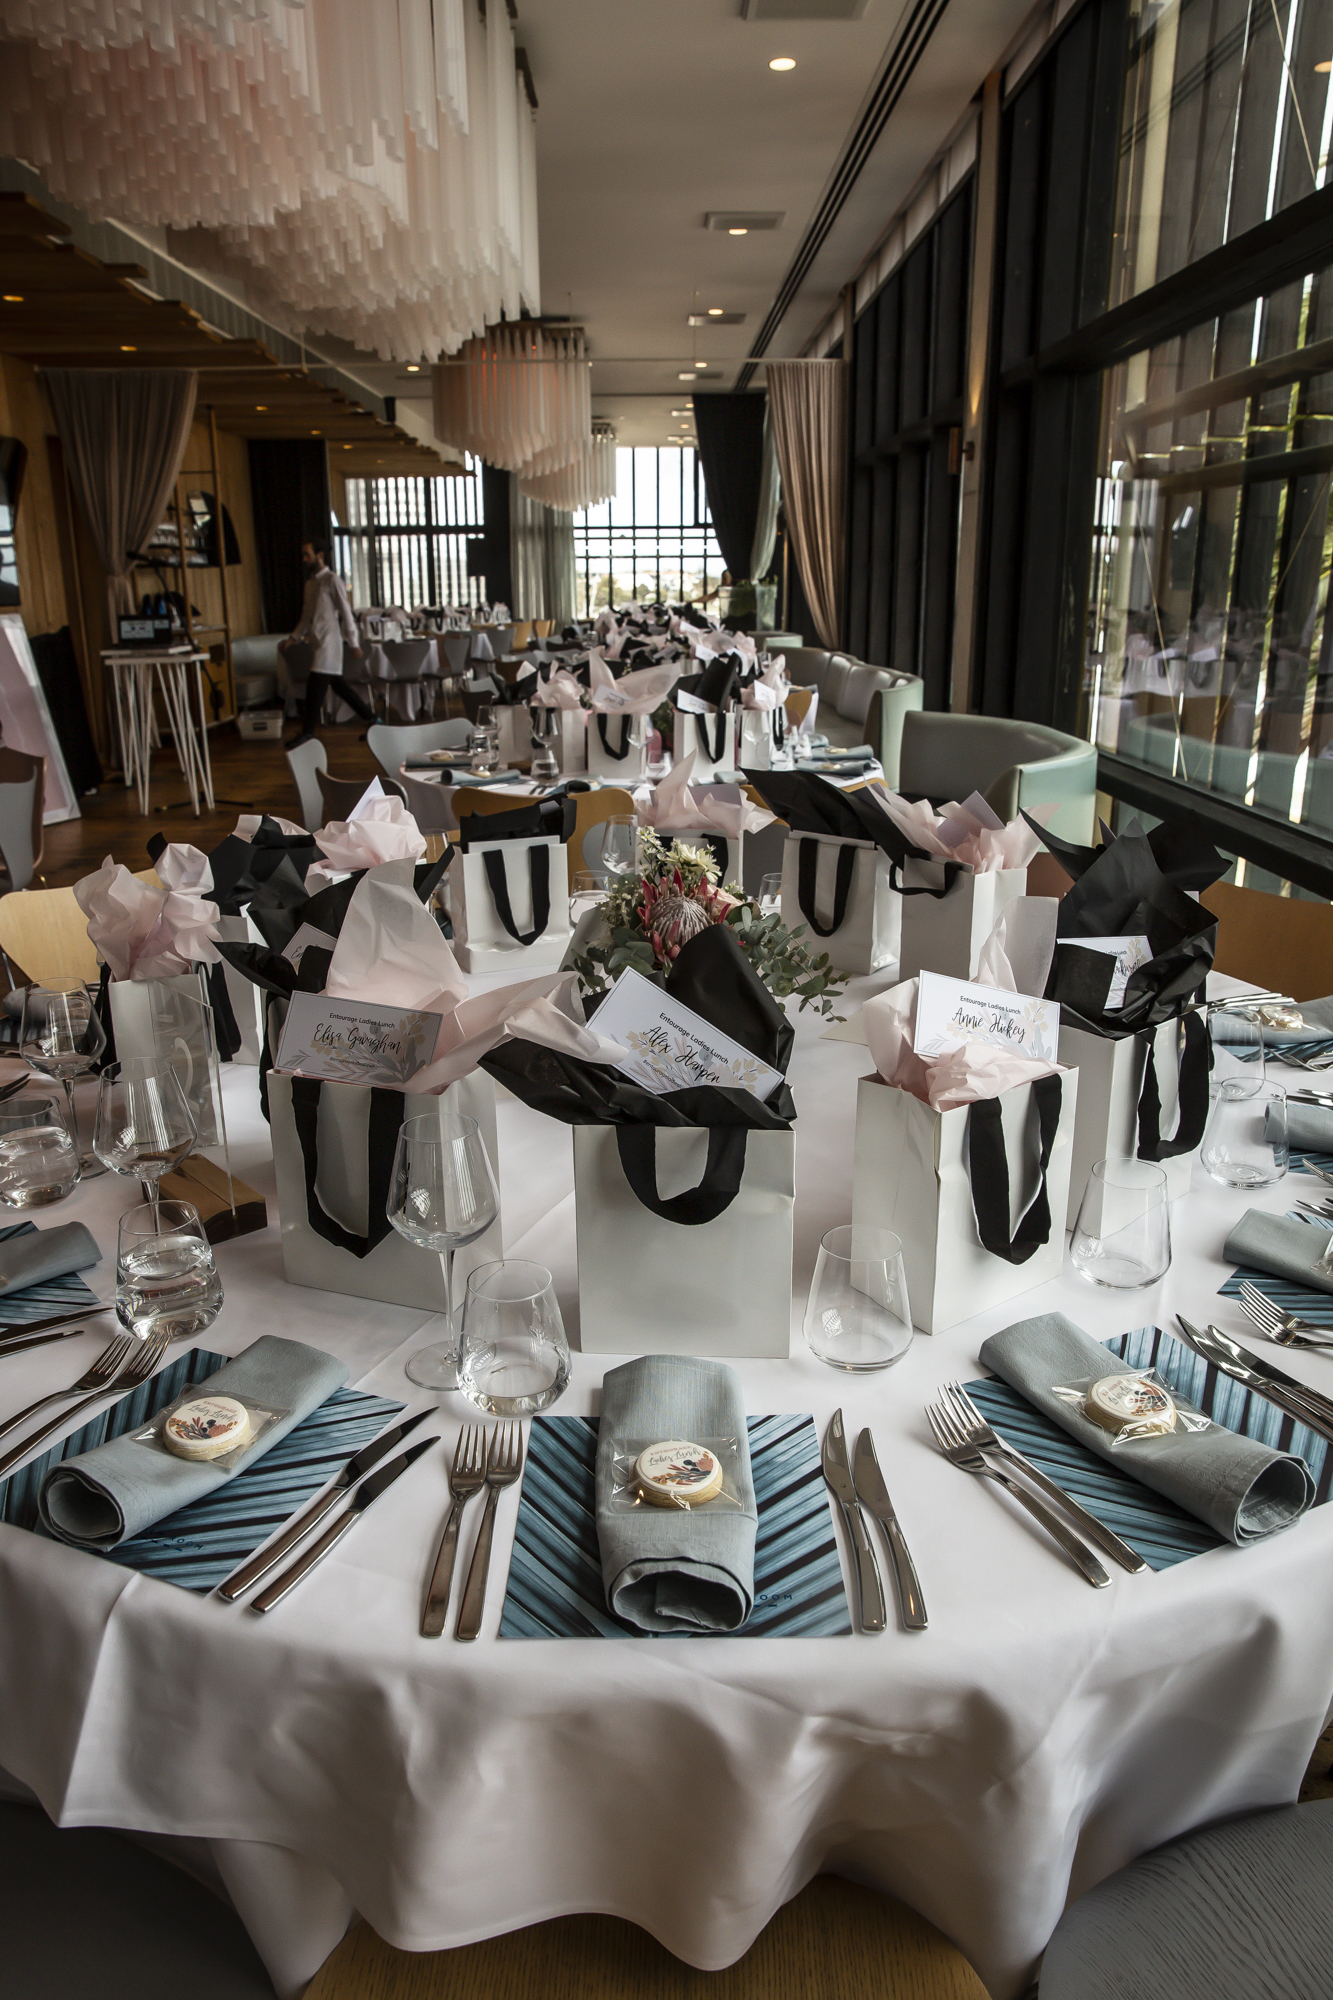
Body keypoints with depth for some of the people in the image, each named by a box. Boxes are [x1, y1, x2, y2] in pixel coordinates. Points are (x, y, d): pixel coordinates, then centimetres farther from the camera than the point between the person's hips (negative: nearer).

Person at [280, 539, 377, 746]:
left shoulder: (332, 580, -7)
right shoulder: (310, 582, 17)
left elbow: (345, 612, -9)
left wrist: (353, 643, -11)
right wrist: (295, 638, 13)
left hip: (329, 640, -8)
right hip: (317, 640, 8)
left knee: (316, 686, -9)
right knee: (337, 684, 12)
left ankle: (307, 732, -5)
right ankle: (371, 717, 21)